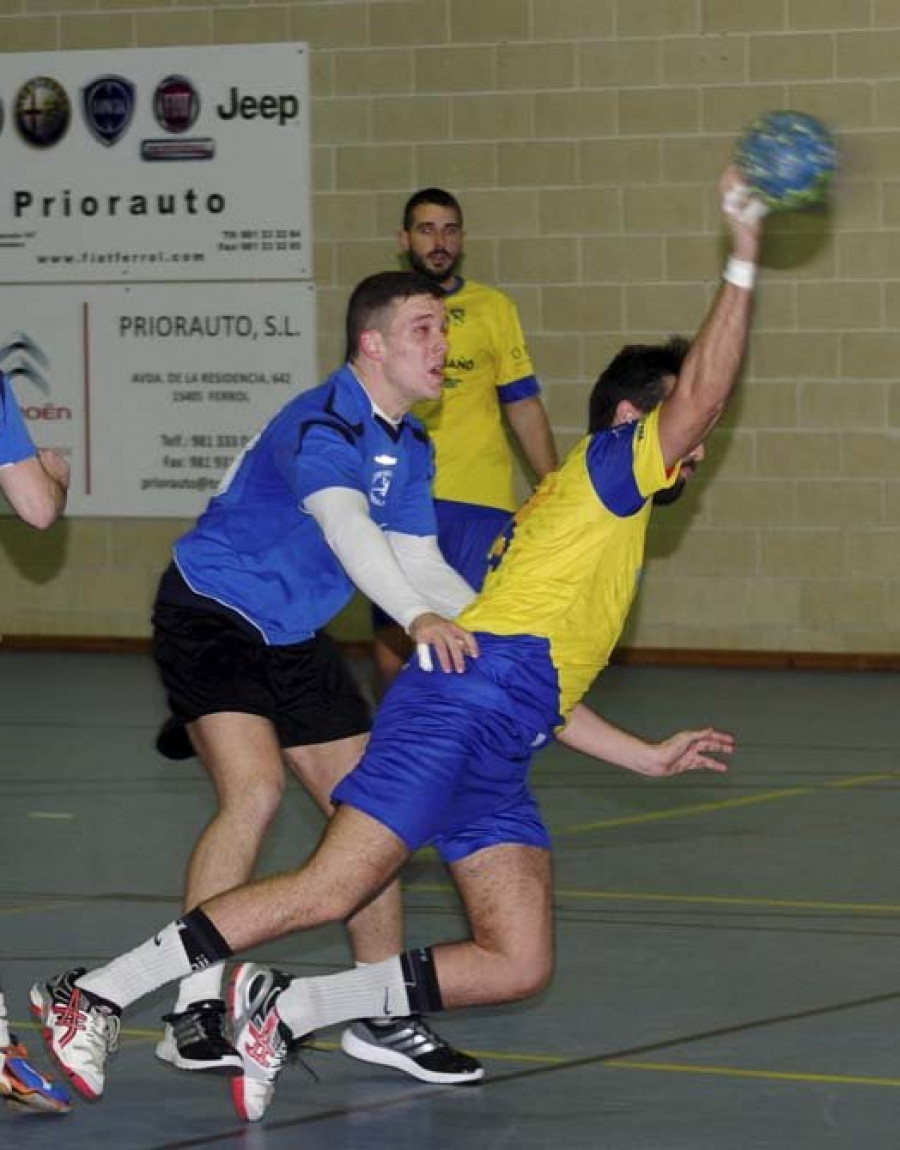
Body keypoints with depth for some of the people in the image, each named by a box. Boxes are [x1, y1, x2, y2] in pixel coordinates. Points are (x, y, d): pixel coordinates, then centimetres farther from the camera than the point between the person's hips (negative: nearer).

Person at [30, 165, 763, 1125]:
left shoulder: (601, 525, 34)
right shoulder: (601, 471, 10)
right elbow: (700, 392, -8)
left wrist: (650, 756, 37)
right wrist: (743, 257, -6)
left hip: (496, 755, 9)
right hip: (462, 698, -9)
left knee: (520, 966, -5)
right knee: (329, 890, -20)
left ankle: (288, 1011, -6)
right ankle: (93, 997, -17)